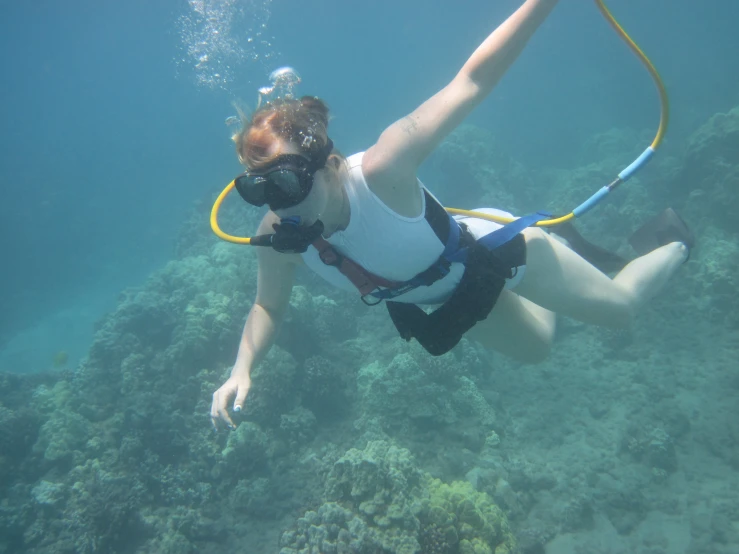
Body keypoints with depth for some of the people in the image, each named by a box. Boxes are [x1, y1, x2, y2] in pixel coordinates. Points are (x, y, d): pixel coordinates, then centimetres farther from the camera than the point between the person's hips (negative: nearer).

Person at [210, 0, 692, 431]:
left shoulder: (381, 170, -41)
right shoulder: (278, 236, -25)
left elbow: (470, 83, -36)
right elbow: (268, 307, -8)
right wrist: (242, 370, -24)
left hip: (488, 251, -5)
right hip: (444, 302, 5)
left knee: (620, 307, 12)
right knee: (536, 348, 30)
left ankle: (675, 248, 47)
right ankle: (560, 236, 52)